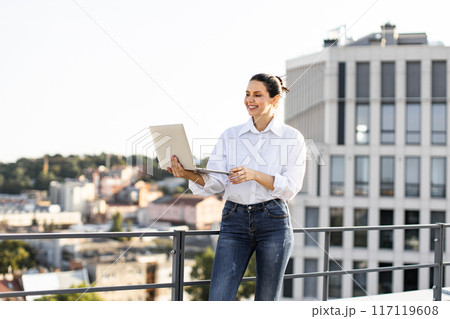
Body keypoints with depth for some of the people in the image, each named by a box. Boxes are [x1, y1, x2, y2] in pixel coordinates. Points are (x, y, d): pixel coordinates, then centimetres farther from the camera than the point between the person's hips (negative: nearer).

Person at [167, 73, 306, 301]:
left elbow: (290, 188, -7)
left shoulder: (292, 138, 2)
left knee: (266, 301, 6)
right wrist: (190, 174, -23)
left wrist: (255, 175, -23)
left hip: (273, 222, -2)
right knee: (218, 300, -7)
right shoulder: (230, 136, 8)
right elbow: (215, 183, -2)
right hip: (234, 222, 2)